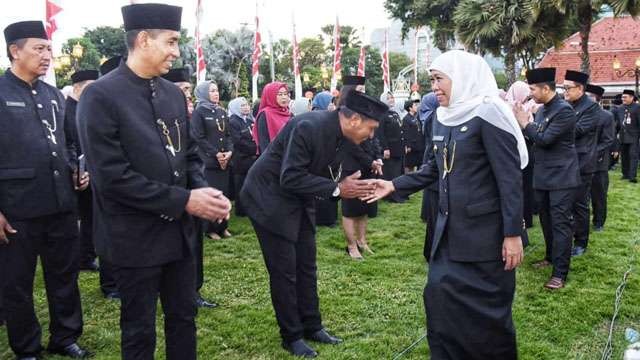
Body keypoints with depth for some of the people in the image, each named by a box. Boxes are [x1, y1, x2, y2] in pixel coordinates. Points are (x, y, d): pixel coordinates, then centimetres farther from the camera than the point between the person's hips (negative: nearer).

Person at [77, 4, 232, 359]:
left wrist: (203, 190, -10)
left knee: (183, 317, 19)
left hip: (179, 230, 6)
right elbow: (111, 176, -21)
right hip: (135, 237, -6)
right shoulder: (101, 95, -15)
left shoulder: (174, 94, 5)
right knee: (140, 329, 12)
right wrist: (183, 200, -21)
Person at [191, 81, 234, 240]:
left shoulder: (222, 112, 13)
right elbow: (199, 138, -12)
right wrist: (216, 154, -14)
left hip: (225, 160, 6)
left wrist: (229, 151, -5)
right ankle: (211, 228, 7)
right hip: (208, 161, -6)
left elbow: (228, 135, 12)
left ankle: (223, 226, 18)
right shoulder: (198, 112, -6)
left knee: (224, 193, 8)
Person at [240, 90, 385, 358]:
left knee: (306, 266, 14)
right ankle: (292, 336, 15)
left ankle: (311, 326, 28)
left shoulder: (341, 134, -3)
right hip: (271, 199, -8)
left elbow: (325, 175, 6)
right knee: (284, 271, 0)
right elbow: (290, 178, -30)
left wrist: (347, 186, -14)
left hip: (299, 201, 8)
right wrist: (337, 189, -27)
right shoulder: (308, 126, -28)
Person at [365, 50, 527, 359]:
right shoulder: (443, 119, 9)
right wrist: (394, 185, 8)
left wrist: (513, 233, -17)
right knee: (440, 298, 11)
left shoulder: (487, 114, -14)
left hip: (485, 230, -7)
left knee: (486, 307, 4)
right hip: (450, 228, 7)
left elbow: (510, 178, -15)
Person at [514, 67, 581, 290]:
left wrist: (525, 123, -11)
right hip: (543, 175, 8)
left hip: (561, 177, -8)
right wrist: (523, 123, -1)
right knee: (546, 219, 17)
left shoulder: (564, 110, -16)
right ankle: (551, 257, 33)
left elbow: (545, 139, -21)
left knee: (560, 223, -6)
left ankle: (560, 273, -3)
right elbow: (534, 138, 12)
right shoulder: (542, 110, 10)